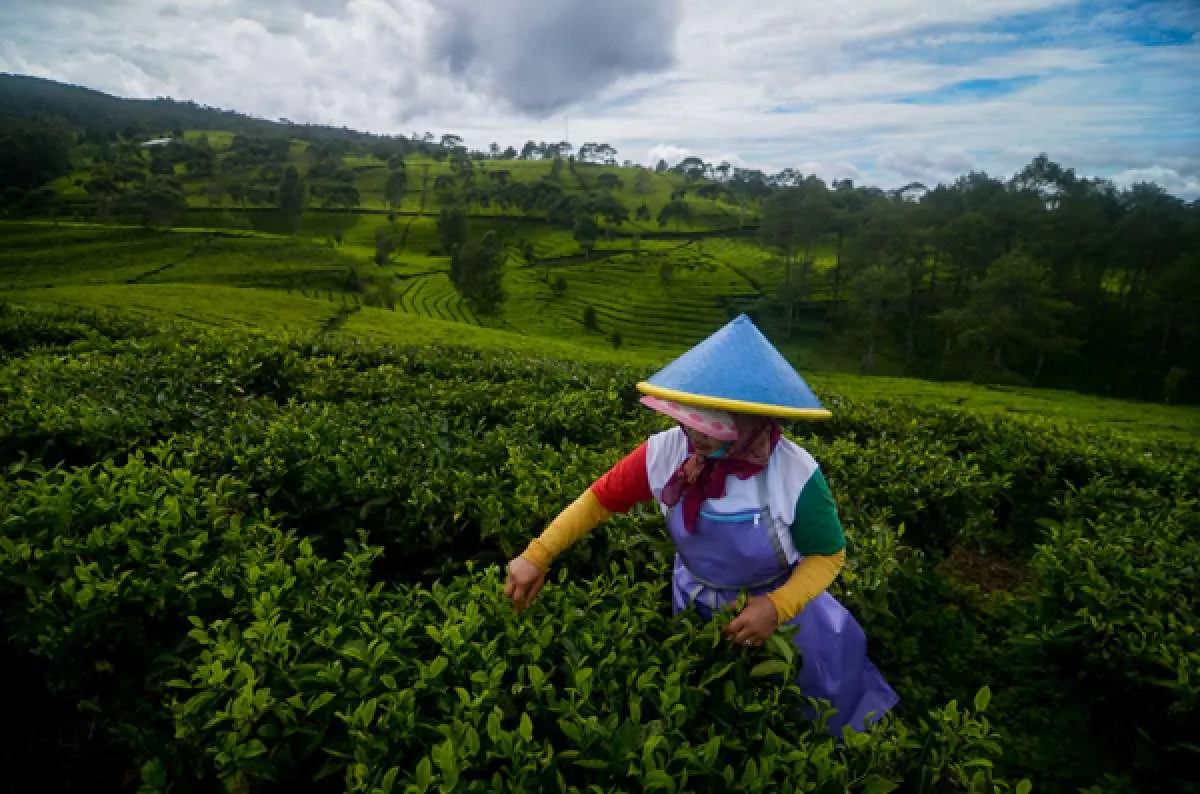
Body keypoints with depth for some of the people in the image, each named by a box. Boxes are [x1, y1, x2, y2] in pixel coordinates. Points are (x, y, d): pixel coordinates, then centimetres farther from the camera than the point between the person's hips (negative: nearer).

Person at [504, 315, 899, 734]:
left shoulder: (796, 475, -33)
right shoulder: (666, 452, -27)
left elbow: (828, 556, -18)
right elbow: (598, 499, -15)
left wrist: (777, 607, -34)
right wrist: (538, 554, -23)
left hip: (776, 605, -2)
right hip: (695, 607, 2)